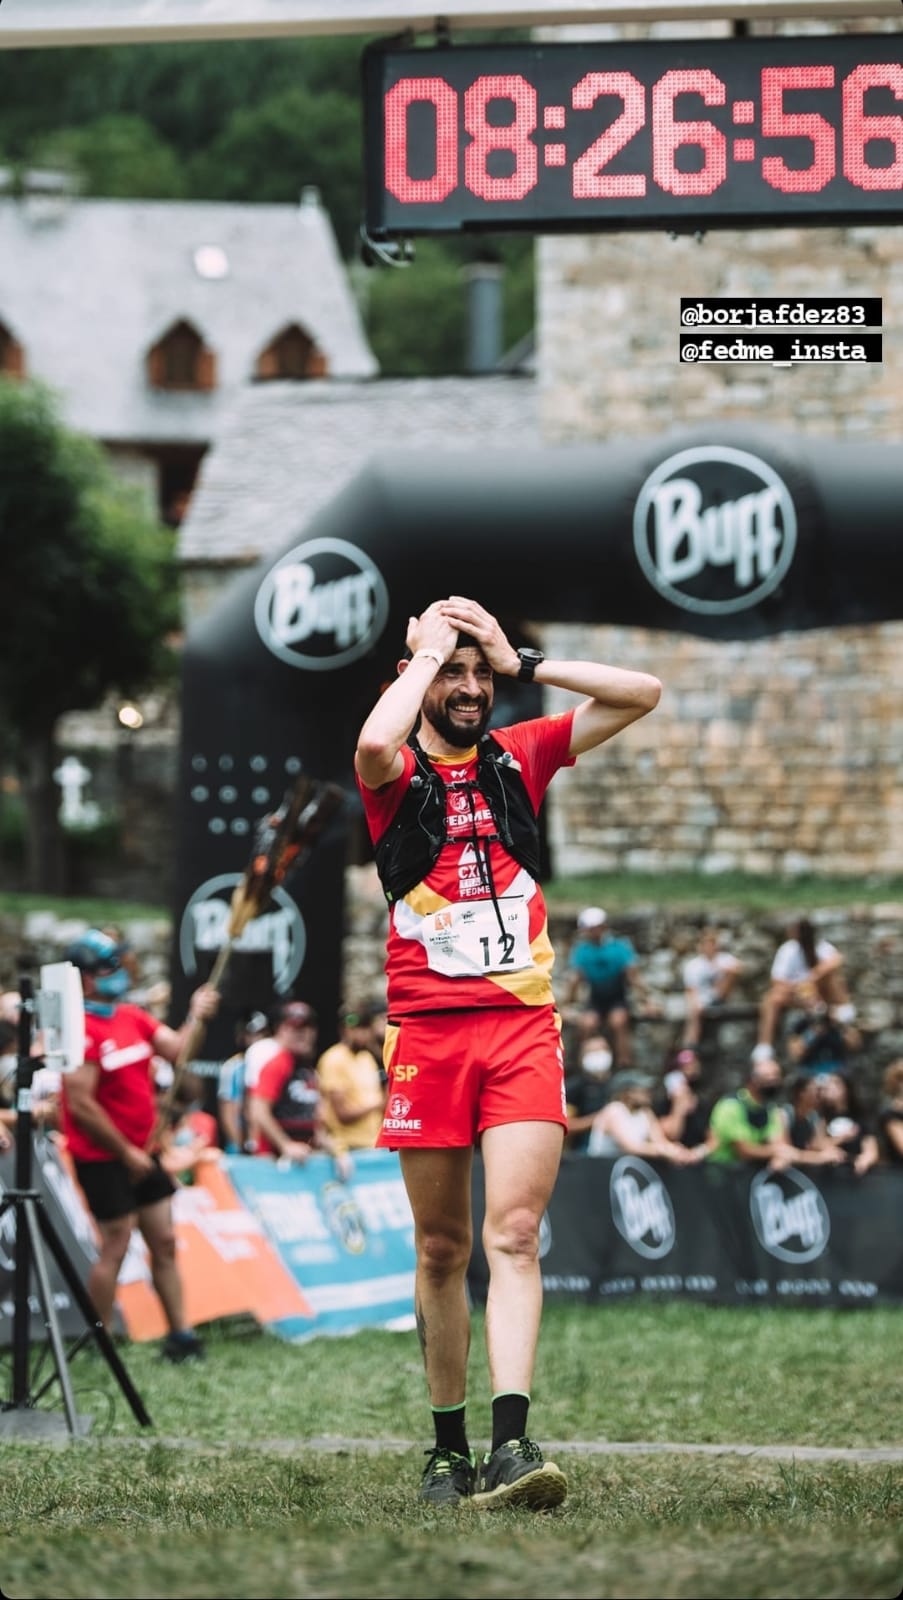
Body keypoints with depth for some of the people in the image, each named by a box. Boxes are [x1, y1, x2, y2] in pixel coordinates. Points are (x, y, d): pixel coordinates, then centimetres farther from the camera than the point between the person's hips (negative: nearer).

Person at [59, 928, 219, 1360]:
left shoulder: (133, 1018, 7)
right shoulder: (80, 1032, -20)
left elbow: (176, 1049, 9)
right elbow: (81, 1105, -22)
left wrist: (196, 1016, -8)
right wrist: (126, 1152, -17)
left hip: (140, 1152, 9)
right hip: (102, 1158, -9)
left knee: (164, 1243, 10)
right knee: (115, 1247, -5)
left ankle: (180, 1335, 16)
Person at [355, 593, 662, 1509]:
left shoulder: (520, 756, 11)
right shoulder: (397, 773, 3)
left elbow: (642, 694, 7)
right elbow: (374, 746, -23)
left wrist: (521, 662, 3)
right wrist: (428, 649, -9)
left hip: (523, 1022, 1)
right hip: (427, 1028, -1)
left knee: (514, 1235, -12)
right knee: (441, 1249, 5)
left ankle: (511, 1445, -22)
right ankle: (448, 1448, 14)